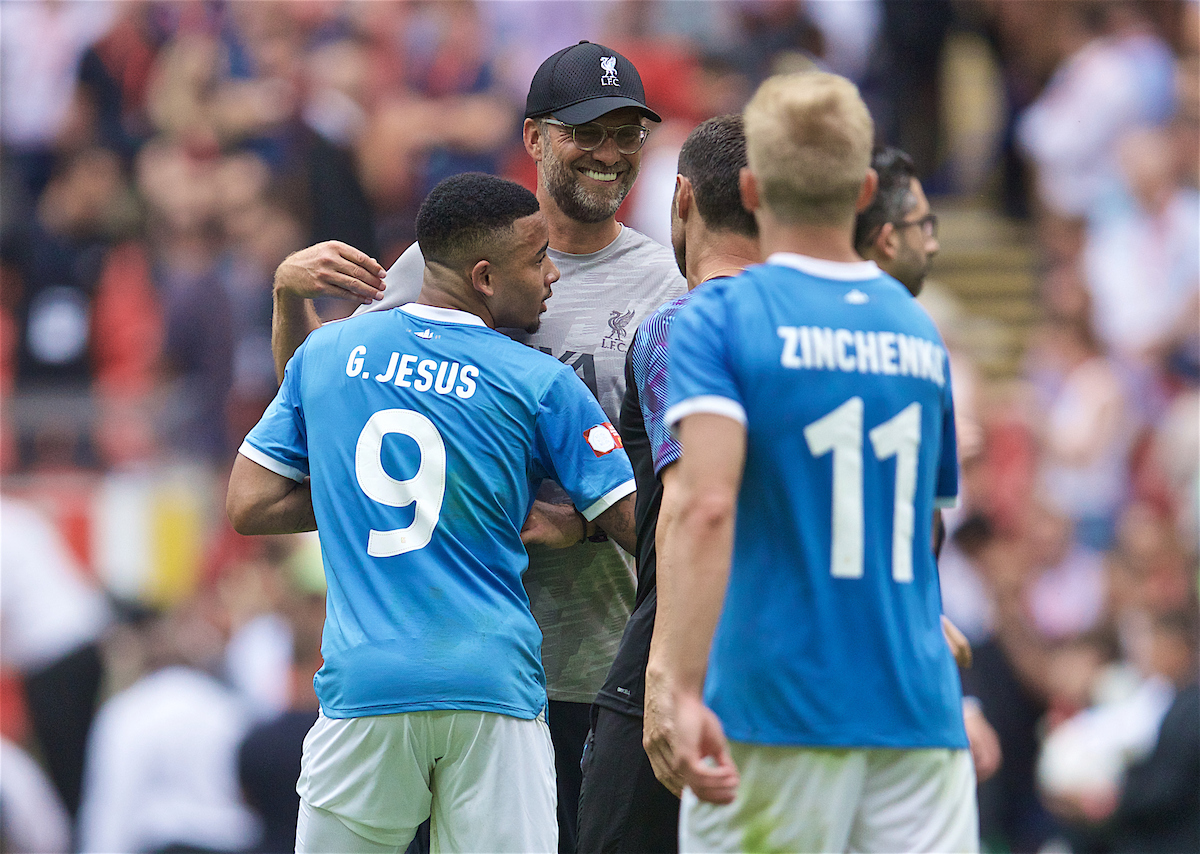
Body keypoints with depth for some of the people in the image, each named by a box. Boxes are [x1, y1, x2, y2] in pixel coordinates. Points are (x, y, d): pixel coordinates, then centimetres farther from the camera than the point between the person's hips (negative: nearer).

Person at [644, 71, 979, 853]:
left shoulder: (718, 319, -5)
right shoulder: (922, 330, 11)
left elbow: (706, 505, -20)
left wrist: (681, 688, -26)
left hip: (773, 709, -4)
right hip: (919, 714, 4)